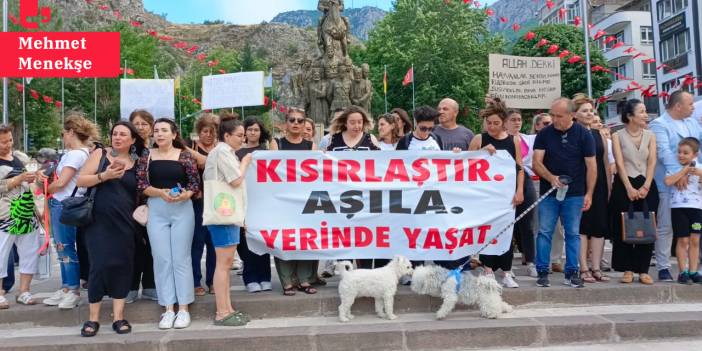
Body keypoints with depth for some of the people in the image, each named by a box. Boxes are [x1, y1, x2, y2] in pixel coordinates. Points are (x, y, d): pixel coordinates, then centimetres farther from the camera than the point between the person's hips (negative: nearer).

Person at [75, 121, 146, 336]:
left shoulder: (137, 163, 9)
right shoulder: (100, 154, 3)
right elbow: (80, 181, -3)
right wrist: (104, 176, -17)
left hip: (124, 223, 2)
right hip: (99, 221, -2)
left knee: (122, 265, 2)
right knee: (100, 264, -6)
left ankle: (118, 317, 9)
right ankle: (93, 318, 5)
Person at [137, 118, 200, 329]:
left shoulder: (185, 155, 1)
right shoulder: (147, 156, 7)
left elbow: (196, 183, -1)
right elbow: (141, 185, 0)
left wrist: (185, 194, -20)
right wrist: (161, 192, -15)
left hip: (182, 209, -2)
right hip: (156, 211, 2)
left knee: (181, 258, 1)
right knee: (162, 259, 3)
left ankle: (183, 308, 8)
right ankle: (168, 309, 11)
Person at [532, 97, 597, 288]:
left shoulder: (583, 134, -1)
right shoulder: (544, 134, 1)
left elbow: (591, 165, -1)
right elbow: (536, 163, -4)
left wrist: (589, 193, -6)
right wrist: (551, 178, -22)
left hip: (574, 194, 0)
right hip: (548, 193, 1)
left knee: (573, 233, 5)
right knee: (544, 232, 1)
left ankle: (572, 273, 14)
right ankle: (542, 272, 9)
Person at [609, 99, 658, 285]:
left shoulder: (650, 136, 9)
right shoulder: (617, 136, 1)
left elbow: (652, 162, 0)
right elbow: (620, 164, -7)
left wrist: (645, 187, -11)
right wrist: (629, 188, -15)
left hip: (647, 186, 2)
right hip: (624, 185, -2)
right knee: (623, 228, -2)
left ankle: (643, 270, 8)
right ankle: (627, 269, 8)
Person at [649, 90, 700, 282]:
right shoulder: (658, 125, -5)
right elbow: (664, 152, -16)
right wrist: (677, 174, -25)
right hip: (669, 185, -6)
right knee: (666, 227, -1)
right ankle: (663, 268, 5)